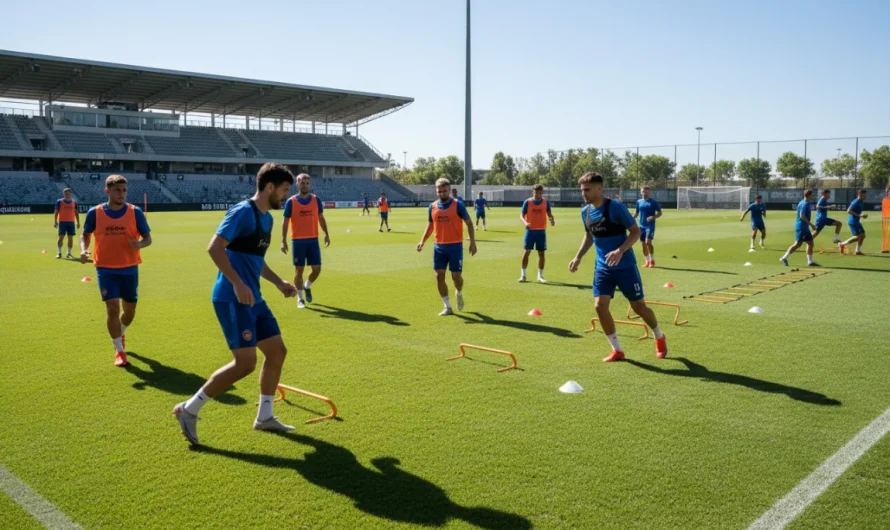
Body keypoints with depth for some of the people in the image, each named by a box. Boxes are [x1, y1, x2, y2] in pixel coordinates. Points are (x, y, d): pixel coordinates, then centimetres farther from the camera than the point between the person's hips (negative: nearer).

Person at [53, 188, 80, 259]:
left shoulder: (74, 202, 9)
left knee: (70, 237, 2)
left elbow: (76, 213, 12)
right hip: (62, 222, -2)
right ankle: (59, 253, 4)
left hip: (71, 222, 2)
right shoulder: (59, 202, 2)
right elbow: (56, 212, 1)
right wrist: (55, 221, -8)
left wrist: (78, 222, 7)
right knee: (61, 237, -3)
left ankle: (69, 253, 9)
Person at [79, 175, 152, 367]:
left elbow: (148, 237, -1)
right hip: (105, 269, -1)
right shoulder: (95, 213, -3)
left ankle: (120, 334, 45)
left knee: (130, 310, 11)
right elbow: (86, 234, 11)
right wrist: (84, 250, -10)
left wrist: (140, 244, -25)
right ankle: (119, 351, 5)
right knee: (112, 308, -9)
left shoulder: (135, 212, -4)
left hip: (129, 269, 1)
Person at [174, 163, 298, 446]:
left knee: (277, 351, 10)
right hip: (232, 299, -10)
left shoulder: (267, 218, 15)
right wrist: (238, 284, -27)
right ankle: (189, 409, 5)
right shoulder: (243, 212, -14)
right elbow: (215, 248, -22)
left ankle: (264, 417, 23)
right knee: (245, 363, -10)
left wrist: (278, 282, 19)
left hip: (253, 298, 10)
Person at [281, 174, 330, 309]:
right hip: (297, 241, -2)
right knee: (299, 270, 2)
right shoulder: (291, 202, -4)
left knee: (317, 268, 0)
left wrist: (326, 234, 1)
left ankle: (307, 286, 30)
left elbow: (321, 218, 11)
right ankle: (300, 298, 15)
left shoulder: (316, 200, 4)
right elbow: (285, 222, -2)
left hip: (313, 240, 2)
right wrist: (283, 240, -9)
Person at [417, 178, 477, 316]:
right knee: (439, 276, 1)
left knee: (456, 276, -3)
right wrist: (422, 241, 4)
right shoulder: (433, 207, 4)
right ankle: (448, 307, 12)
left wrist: (472, 242, -10)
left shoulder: (457, 205, -8)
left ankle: (459, 294, 32)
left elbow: (469, 223, -3)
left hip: (455, 246, -4)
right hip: (439, 246, 4)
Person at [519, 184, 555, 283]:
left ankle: (540, 276, 15)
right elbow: (521, 215, -6)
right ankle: (523, 275, 8)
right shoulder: (527, 202, -4)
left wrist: (552, 219, -17)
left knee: (541, 253, 4)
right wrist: (525, 222, -26)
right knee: (526, 252, -2)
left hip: (541, 231, 2)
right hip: (530, 230, -2)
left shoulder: (546, 202, 1)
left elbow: (549, 213, 6)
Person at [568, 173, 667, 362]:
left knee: (638, 306, 5)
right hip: (603, 268, 5)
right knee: (600, 306, -9)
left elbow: (636, 231, -14)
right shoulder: (585, 212, 2)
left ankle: (660, 337, 34)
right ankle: (617, 350, 7)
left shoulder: (616, 207, -17)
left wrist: (620, 251, -28)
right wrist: (578, 257, 9)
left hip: (625, 266, -5)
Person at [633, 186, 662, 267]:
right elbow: (636, 213, 19)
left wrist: (653, 217, -19)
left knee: (648, 242, -17)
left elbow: (659, 213, -1)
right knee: (643, 244, 5)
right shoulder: (639, 202, 10)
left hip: (650, 225, -5)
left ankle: (652, 261, -4)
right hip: (641, 226, 5)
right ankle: (647, 262, 17)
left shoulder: (653, 202, -3)